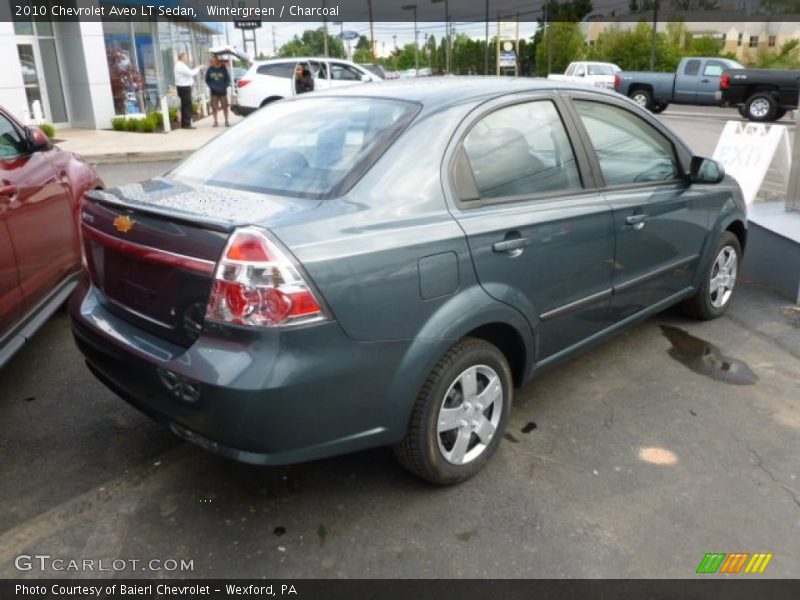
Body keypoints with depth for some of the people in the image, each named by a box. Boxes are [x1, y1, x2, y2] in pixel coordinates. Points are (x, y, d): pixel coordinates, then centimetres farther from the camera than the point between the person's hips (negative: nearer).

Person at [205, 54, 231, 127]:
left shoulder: (223, 68, -5)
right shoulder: (210, 69, 0)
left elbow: (228, 79, 0)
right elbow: (207, 80, 7)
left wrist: (225, 87, -9)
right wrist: (211, 87, -5)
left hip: (222, 91, -1)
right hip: (214, 92, 1)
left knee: (224, 106, 3)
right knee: (214, 107, 0)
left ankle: (226, 121, 14)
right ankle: (215, 121, 8)